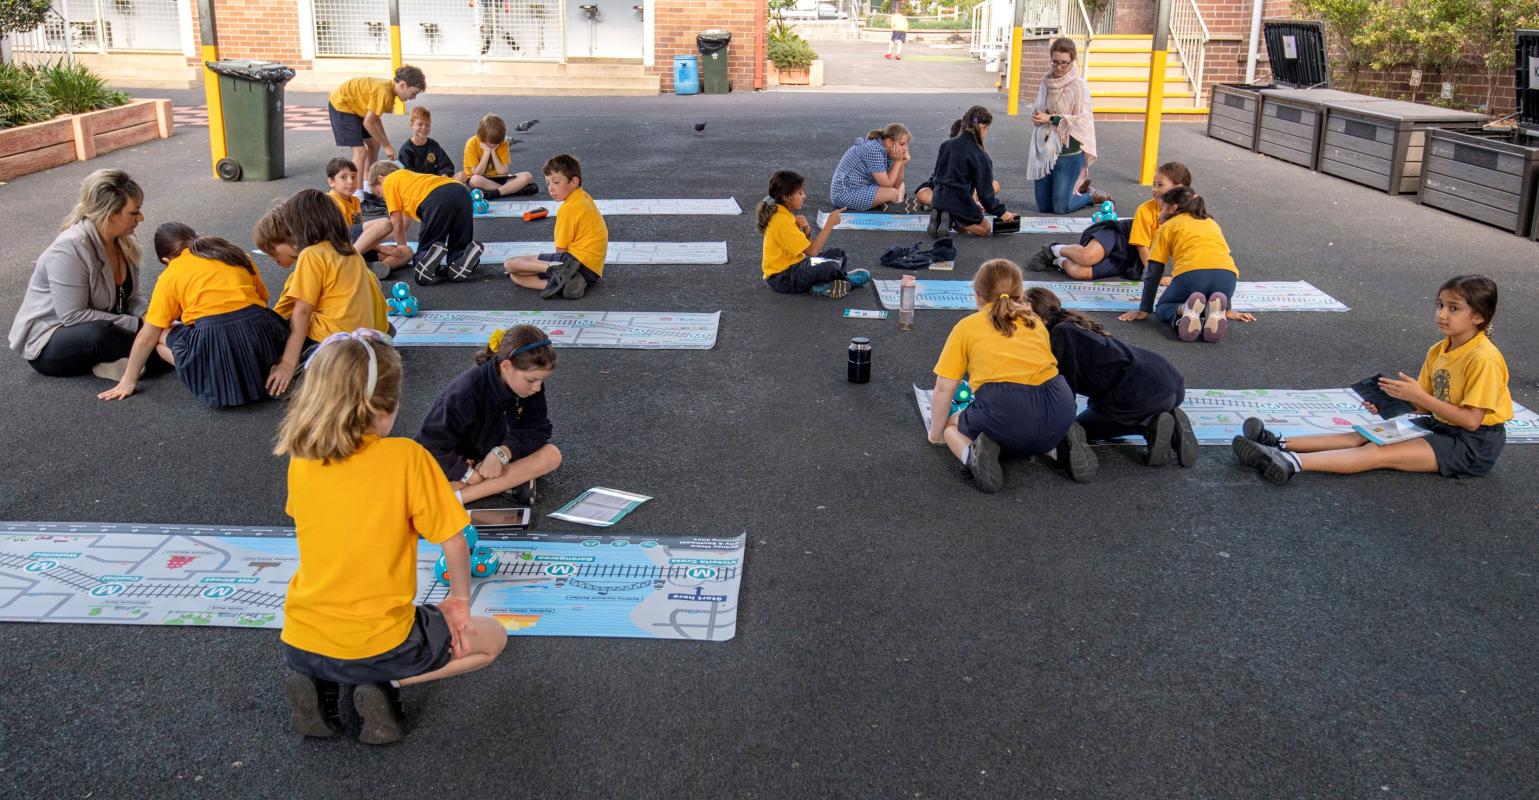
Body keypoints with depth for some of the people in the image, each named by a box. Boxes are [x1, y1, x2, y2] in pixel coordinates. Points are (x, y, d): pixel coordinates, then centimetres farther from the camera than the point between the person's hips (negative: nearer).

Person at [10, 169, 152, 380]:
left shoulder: (123, 241, -3)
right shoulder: (69, 250, -27)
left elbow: (132, 294, 5)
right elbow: (73, 316, -28)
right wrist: (138, 325, -28)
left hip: (100, 326, 7)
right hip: (46, 341, -7)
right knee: (101, 334, -38)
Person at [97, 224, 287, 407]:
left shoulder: (171, 274, 13)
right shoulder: (236, 254, 22)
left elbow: (148, 336, 15)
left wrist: (128, 381, 23)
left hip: (215, 345, -4)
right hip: (264, 335, 4)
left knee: (162, 335, 23)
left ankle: (210, 381, 1)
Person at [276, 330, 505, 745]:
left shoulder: (300, 462, -2)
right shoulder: (407, 458, -16)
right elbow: (453, 542, -9)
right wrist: (459, 599, 10)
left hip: (300, 645, 5)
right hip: (377, 645, -5)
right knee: (491, 637, 17)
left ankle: (316, 685, 9)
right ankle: (384, 686, -3)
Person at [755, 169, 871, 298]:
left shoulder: (784, 214, 6)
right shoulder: (782, 222, -25)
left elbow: (804, 244, 10)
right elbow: (812, 251, -26)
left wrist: (806, 228, -11)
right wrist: (829, 224, -21)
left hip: (794, 264, 10)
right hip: (782, 278, -10)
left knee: (838, 254, 15)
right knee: (830, 268, -28)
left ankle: (822, 284, -8)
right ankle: (848, 281, 4)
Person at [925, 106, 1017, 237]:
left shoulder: (946, 144, 4)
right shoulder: (980, 156, -13)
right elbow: (985, 191, -10)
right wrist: (1001, 212, 1)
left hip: (938, 199, 6)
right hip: (960, 203, -6)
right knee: (986, 229, 16)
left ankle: (939, 216, -3)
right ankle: (952, 221, -11)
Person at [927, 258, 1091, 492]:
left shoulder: (966, 326, 16)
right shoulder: (1036, 322, 25)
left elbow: (943, 389, 13)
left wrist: (937, 433, 29)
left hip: (1002, 409, -3)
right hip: (1058, 411, 4)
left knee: (952, 424, 29)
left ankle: (974, 453, -4)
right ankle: (1065, 443, 7)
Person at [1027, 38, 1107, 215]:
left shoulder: (1079, 85, -10)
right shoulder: (1047, 81, 6)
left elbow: (1082, 120, -14)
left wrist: (1051, 119, -17)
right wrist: (1037, 116, -7)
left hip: (1068, 151, -6)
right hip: (1044, 148, 6)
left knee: (1061, 207, -4)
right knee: (1044, 206, 11)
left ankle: (1093, 196, 25)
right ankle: (1079, 187, 36)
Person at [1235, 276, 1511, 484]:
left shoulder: (1483, 358, -20)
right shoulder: (1437, 351, 6)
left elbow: (1471, 420, -22)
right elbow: (1426, 405, 6)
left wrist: (1419, 396, -25)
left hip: (1474, 444, -8)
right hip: (1439, 425, 8)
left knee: (1380, 452, -24)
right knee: (1363, 435, -8)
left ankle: (1291, 463, -40)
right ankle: (1281, 444, -20)